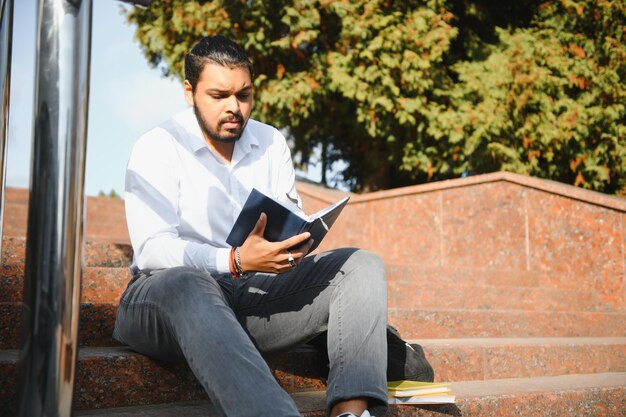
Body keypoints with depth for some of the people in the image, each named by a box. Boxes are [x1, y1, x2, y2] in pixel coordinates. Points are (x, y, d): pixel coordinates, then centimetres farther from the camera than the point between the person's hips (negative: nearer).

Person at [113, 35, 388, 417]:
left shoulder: (271, 143, 12)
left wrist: (293, 245, -16)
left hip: (257, 295, 5)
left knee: (363, 266, -12)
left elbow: (291, 224, 10)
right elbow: (152, 249, -16)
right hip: (170, 293, -5)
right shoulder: (158, 147, -5)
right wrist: (235, 261, -32)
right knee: (188, 286, -40)